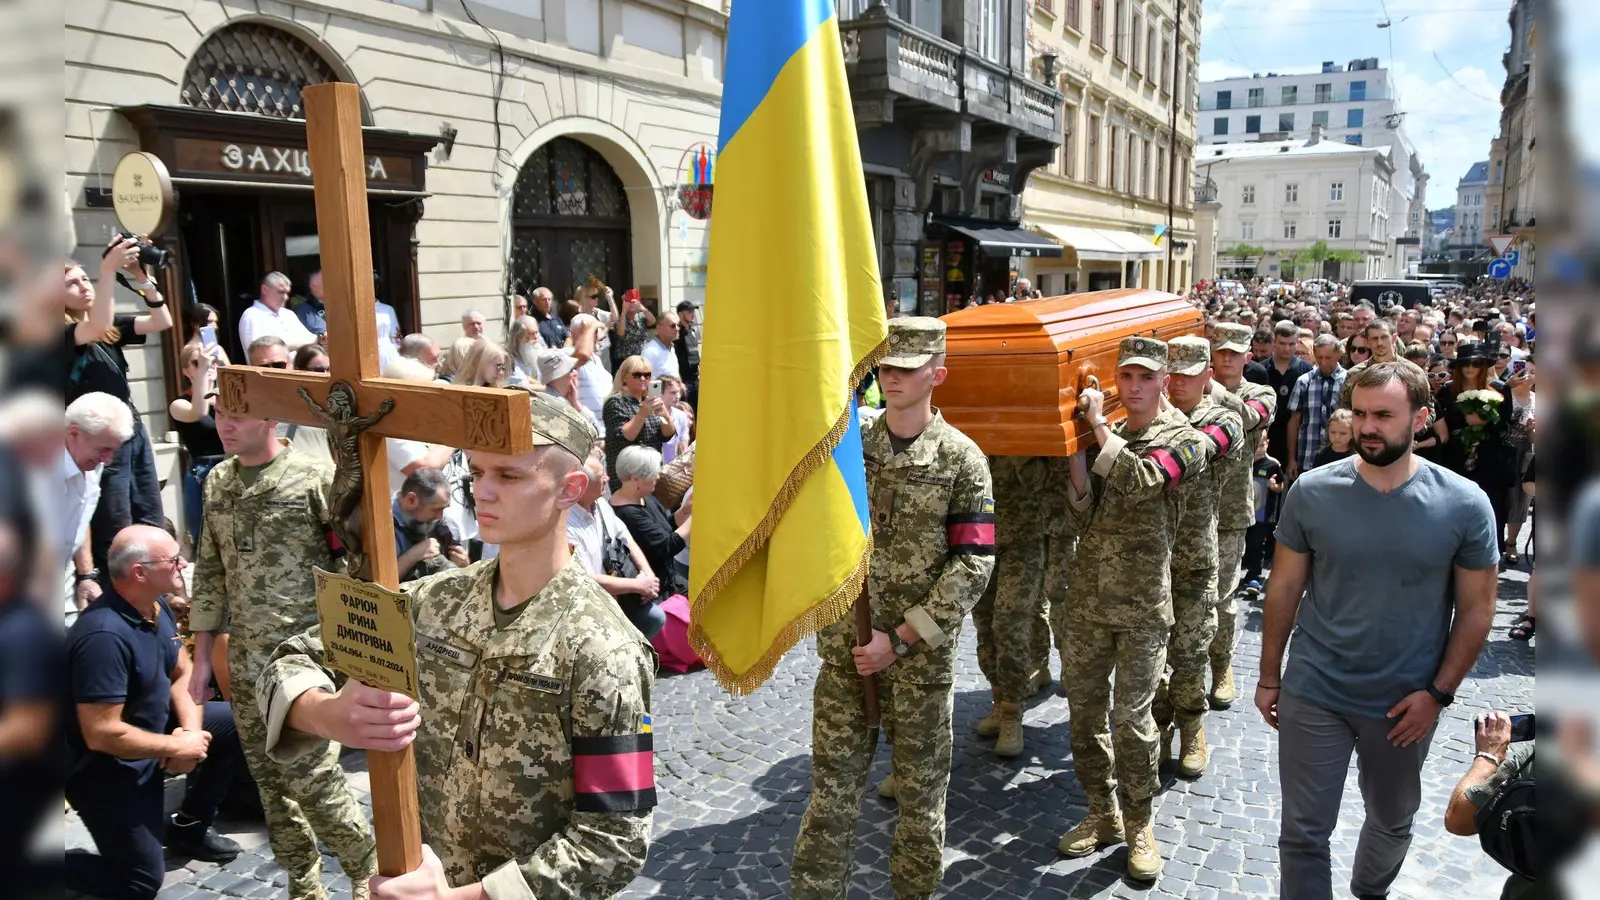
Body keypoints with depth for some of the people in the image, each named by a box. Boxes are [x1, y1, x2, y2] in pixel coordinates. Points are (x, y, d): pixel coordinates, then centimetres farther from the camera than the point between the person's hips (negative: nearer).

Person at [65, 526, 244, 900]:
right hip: (106, 766, -9)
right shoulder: (105, 635, -32)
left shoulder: (157, 607, -3)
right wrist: (177, 748, -19)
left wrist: (189, 730, -12)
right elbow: (101, 734, -31)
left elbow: (182, 674, 6)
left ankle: (189, 827, 17)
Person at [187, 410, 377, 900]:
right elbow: (210, 572, 15)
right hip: (246, 663, 6)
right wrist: (201, 657, 14)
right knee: (271, 783, 12)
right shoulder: (218, 483, 9)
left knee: (310, 777, -5)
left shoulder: (316, 478, -10)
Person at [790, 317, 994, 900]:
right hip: (844, 649, 2)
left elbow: (973, 563, -11)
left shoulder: (961, 459, -7)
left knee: (921, 788, 13)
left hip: (922, 655, -2)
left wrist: (900, 638, -15)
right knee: (832, 785, 10)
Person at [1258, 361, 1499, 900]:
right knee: (1303, 834, 6)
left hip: (1406, 703, 1)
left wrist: (1439, 692, -7)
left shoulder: (1463, 505, -12)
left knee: (1393, 821, 24)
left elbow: (1476, 610, -3)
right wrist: (1269, 677, 2)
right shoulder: (1312, 491, -10)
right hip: (1313, 695, -1)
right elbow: (1284, 588, -2)